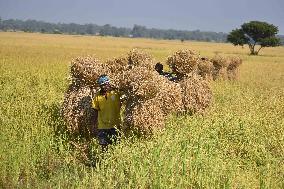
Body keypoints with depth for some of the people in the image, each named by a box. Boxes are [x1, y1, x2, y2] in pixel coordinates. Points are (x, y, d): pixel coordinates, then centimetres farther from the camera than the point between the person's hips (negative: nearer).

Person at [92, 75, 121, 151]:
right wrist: (95, 124, 4)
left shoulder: (115, 93, -5)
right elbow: (96, 110, 5)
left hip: (114, 124, -1)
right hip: (102, 125, 1)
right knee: (103, 145, 7)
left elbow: (120, 107, 5)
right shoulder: (97, 96, -2)